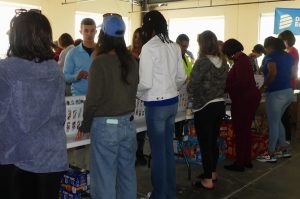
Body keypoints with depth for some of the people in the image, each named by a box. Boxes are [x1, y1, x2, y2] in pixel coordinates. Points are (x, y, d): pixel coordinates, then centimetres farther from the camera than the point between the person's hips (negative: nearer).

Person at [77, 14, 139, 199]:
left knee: (105, 177, 5)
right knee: (127, 173, 16)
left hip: (105, 125, -6)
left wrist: (85, 126, 0)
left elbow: (93, 98, -11)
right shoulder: (132, 62, 2)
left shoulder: (100, 62, -13)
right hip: (129, 123, 6)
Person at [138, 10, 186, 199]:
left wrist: (137, 93, 2)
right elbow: (182, 77, 11)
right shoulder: (175, 46, 6)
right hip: (173, 102, 7)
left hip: (156, 105, -7)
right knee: (169, 149, 17)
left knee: (158, 152, 5)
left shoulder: (148, 47, -14)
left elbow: (146, 83, -17)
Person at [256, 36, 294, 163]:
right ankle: (283, 149, 25)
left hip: (276, 94, -8)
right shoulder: (288, 56, 13)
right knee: (277, 121, 21)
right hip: (288, 92, 8)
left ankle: (271, 154, 8)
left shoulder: (270, 56, -10)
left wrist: (263, 87, -16)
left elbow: (273, 73, -26)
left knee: (273, 123, 0)